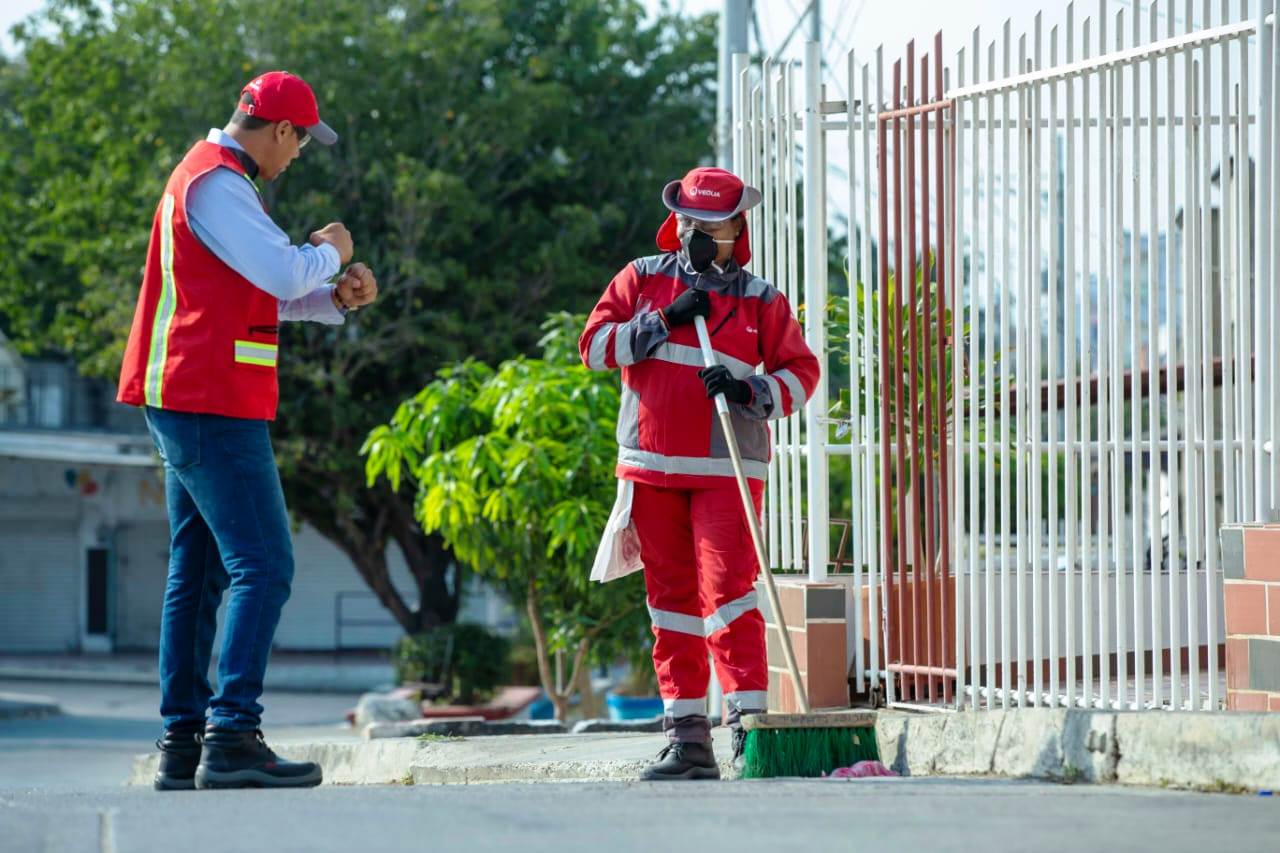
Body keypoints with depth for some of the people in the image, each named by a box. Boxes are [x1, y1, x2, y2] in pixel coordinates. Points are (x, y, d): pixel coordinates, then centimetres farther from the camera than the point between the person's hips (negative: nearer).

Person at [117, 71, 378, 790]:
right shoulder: (216, 183, -13)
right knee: (264, 566, -14)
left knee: (198, 572, 11)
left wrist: (335, 298, 10)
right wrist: (330, 251, -3)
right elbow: (282, 274, -22)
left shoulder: (216, 179, 20)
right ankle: (232, 738, -20)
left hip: (187, 406, 11)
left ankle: (184, 743, 11)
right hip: (213, 406, -11)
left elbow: (265, 294, 25)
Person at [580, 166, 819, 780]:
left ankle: (747, 724, -17)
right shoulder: (642, 279, 11)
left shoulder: (759, 299, 6)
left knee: (728, 590, -14)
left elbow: (801, 370, 3)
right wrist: (665, 322, -8)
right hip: (652, 468, 3)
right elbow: (593, 345, 2)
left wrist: (750, 392, -15)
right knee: (671, 598, 5)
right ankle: (687, 739, 9)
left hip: (727, 470, -3)